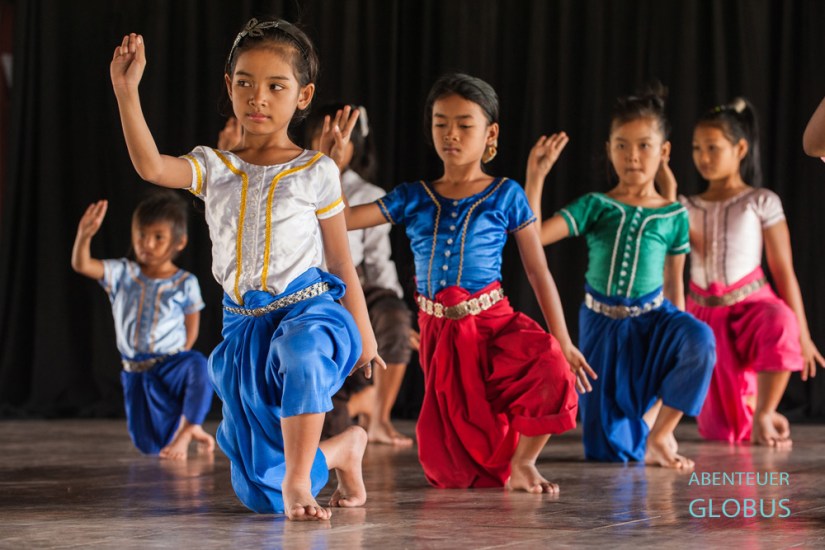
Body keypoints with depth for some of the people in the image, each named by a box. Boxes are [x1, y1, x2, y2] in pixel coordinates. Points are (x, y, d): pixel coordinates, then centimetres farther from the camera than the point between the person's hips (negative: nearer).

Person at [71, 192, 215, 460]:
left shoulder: (185, 283, -3)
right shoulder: (123, 274, -1)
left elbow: (192, 327, 5)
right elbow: (81, 265, -13)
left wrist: (178, 357, -7)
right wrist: (84, 235, -31)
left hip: (172, 364, -2)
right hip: (136, 372, 2)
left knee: (197, 365, -40)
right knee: (149, 445, 0)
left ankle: (187, 430, -23)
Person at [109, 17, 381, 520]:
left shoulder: (316, 172, 1)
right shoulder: (215, 168, 5)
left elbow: (341, 262, 6)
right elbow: (152, 167, -15)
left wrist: (362, 333, 8)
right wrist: (127, 93, -24)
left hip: (309, 309, -3)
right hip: (245, 325, 3)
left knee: (300, 354, -45)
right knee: (260, 493, 3)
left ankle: (298, 479, -35)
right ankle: (341, 450, 34)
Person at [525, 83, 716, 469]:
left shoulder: (674, 216, 1)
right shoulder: (594, 207, -2)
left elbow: (674, 284, 9)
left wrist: (681, 344, 12)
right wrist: (535, 177, -20)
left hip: (652, 318, 0)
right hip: (601, 325, 0)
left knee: (700, 340, -37)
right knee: (608, 450, -1)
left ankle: (658, 433, -17)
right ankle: (640, 421, 37)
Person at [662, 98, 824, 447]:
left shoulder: (761, 202, -2)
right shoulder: (688, 206, 9)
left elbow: (784, 271, -3)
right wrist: (668, 190, -14)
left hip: (751, 304, -3)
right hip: (705, 315, 3)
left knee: (780, 323, -43)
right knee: (720, 432, -1)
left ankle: (763, 414, -25)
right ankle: (748, 410, 36)